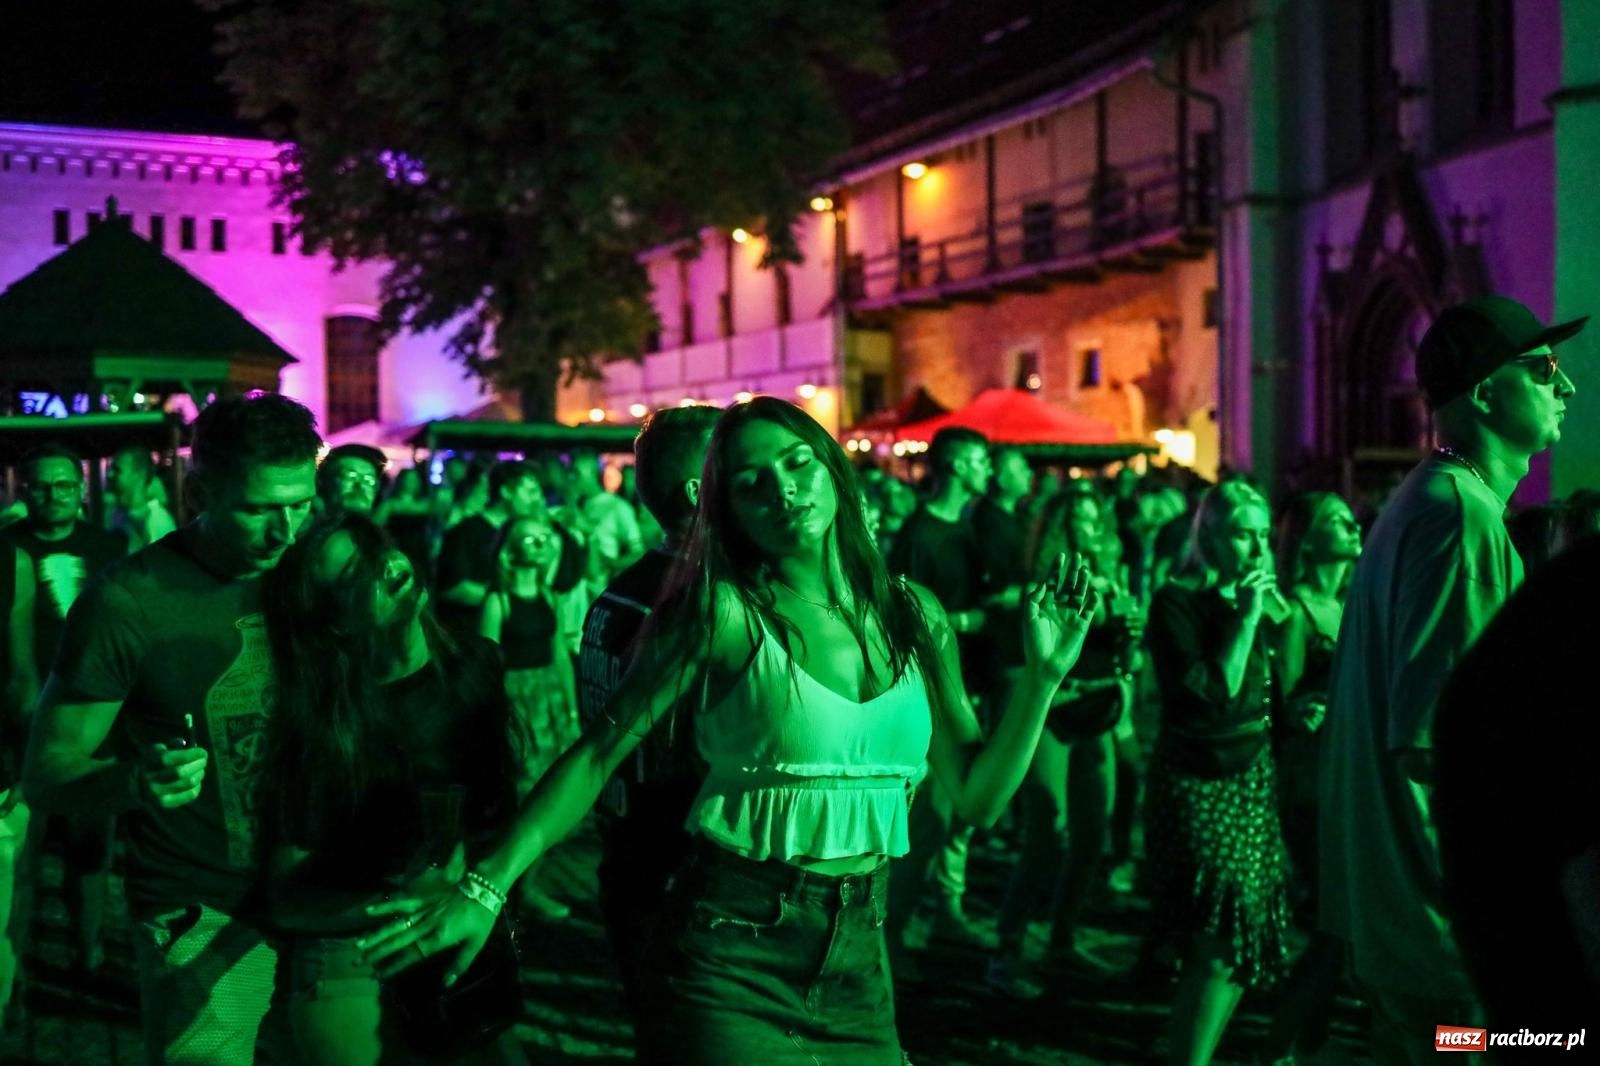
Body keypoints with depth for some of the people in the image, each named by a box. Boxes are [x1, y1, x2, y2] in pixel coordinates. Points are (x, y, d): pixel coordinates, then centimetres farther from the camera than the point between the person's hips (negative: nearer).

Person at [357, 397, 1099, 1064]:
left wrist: (1043, 676, -3)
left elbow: (976, 799, 7)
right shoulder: (723, 612, -10)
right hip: (730, 954, -5)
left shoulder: (914, 618, 3)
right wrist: (485, 889, -19)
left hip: (857, 958, 5)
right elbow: (599, 756, -11)